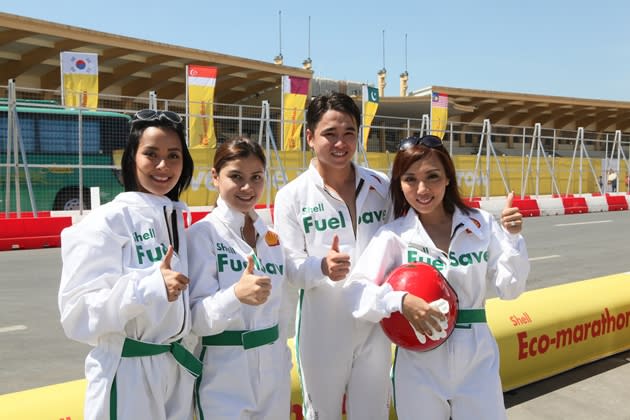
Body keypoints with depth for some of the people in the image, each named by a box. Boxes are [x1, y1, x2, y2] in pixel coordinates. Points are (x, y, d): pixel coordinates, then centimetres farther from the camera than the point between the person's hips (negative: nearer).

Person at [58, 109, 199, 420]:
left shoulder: (174, 217, 7)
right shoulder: (107, 221, -14)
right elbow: (78, 312, -20)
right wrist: (150, 287, -30)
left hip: (177, 370, 6)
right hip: (128, 377, -6)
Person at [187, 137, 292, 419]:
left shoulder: (271, 236, 6)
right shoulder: (202, 234, -11)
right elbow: (197, 319, -17)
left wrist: (283, 364, 15)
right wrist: (236, 294, -35)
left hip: (274, 375, 6)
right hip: (225, 378, -5)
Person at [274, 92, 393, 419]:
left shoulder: (381, 187, 2)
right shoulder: (292, 196, -9)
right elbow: (288, 267, -11)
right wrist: (322, 267, -29)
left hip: (375, 325, 3)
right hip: (322, 330, -2)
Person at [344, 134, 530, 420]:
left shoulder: (481, 225, -2)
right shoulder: (394, 234, -8)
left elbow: (510, 289, 0)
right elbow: (356, 291, -13)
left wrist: (512, 237, -12)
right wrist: (401, 301, -29)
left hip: (478, 362, 2)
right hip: (420, 367, -1)